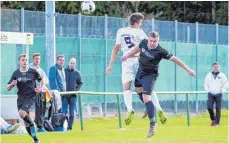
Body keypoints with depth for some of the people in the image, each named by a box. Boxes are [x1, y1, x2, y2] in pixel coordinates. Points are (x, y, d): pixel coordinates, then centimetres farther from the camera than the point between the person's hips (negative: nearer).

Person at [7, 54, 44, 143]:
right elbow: (8, 88, 2)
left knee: (22, 113, -30)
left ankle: (32, 125, -5)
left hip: (31, 97, -4)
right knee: (26, 122, 6)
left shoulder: (33, 72, -4)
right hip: (21, 98, 4)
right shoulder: (16, 73, 1)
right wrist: (12, 84, -19)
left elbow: (42, 80, 12)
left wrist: (41, 88, -6)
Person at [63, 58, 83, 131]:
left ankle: (70, 126, 4)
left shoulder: (77, 73, 7)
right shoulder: (64, 71, 3)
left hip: (73, 95, 1)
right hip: (65, 94, -1)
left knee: (72, 112, 1)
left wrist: (77, 90, -3)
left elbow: (80, 83, 12)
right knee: (64, 111, -4)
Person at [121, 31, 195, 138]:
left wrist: (188, 69, -23)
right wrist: (127, 56, 22)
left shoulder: (160, 51, -28)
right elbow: (138, 49, 11)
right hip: (140, 72, 7)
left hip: (150, 76, -7)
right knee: (138, 90, 29)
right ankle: (149, 108, 54)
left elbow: (174, 59, -24)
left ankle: (153, 124, -15)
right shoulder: (144, 43, -13)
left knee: (146, 97, -19)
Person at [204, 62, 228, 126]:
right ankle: (213, 119, 13)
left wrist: (222, 91, -3)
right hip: (211, 94, 2)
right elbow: (206, 84, 13)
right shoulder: (209, 75, 5)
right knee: (209, 107, -9)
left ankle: (217, 122, 2)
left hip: (218, 94, -2)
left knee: (218, 109, -2)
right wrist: (208, 90, 3)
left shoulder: (222, 75, 0)